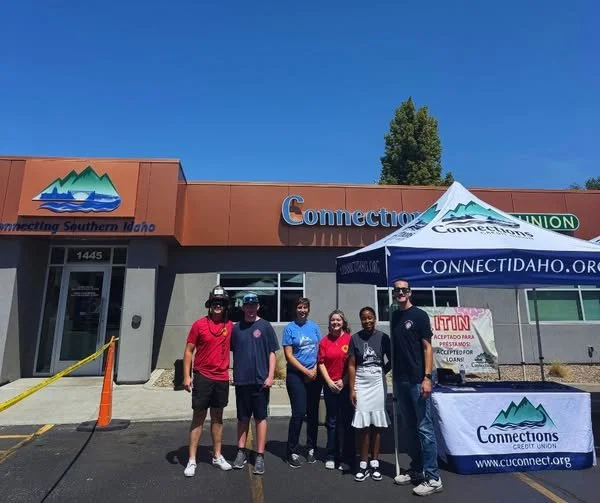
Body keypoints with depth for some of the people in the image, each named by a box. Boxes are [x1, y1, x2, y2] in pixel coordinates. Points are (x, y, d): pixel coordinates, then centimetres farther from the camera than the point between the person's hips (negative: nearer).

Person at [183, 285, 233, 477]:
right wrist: (187, 376, -10)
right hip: (203, 377, -3)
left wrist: (229, 370, 7)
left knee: (218, 417, 14)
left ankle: (217, 456, 27)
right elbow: (189, 351, -4)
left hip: (222, 378, 3)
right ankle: (192, 460, 15)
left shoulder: (230, 326, 1)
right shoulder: (199, 324, -7)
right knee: (198, 417, 5)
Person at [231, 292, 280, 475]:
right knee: (242, 417, 14)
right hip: (241, 380, 3)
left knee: (260, 417, 6)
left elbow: (272, 353, -2)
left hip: (260, 380, -2)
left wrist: (270, 376, -9)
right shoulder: (236, 328, 5)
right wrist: (233, 374, 4)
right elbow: (232, 351, 12)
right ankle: (241, 452, 28)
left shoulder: (265, 326, -2)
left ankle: (260, 456, 15)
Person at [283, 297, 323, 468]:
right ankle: (292, 452, 9)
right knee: (299, 413, -6)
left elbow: (321, 350, 8)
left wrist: (315, 369, -4)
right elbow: (288, 355, -6)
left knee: (313, 413, 9)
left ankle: (311, 449, 24)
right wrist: (306, 371, -9)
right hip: (296, 375, -3)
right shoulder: (289, 328, -3)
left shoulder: (314, 326, 6)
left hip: (315, 375, 3)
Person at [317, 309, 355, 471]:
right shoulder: (324, 341, 3)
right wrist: (329, 382, -4)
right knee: (332, 421, 12)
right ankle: (331, 456, 23)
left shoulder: (350, 339, -4)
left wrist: (343, 381, -7)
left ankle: (346, 458, 16)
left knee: (347, 421, 5)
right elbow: (321, 363, 3)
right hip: (330, 386, 2)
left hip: (346, 385, -2)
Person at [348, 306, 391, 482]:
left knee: (377, 425, 6)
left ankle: (375, 463, 17)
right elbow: (351, 365, -1)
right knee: (363, 425, 2)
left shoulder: (383, 337, -1)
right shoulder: (355, 338, 0)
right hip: (360, 385, 0)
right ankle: (363, 464, 12)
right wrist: (352, 389, -4)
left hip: (378, 384, 0)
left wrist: (381, 373, -2)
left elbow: (391, 360, 9)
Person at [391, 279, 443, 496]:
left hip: (418, 380, -6)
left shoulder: (419, 315, -5)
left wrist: (427, 377, -15)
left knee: (424, 428, -2)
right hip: (400, 380, 6)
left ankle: (433, 478, 8)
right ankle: (416, 470, 27)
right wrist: (392, 372, 9)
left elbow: (427, 347, -8)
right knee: (408, 428, 14)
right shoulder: (394, 316, 11)